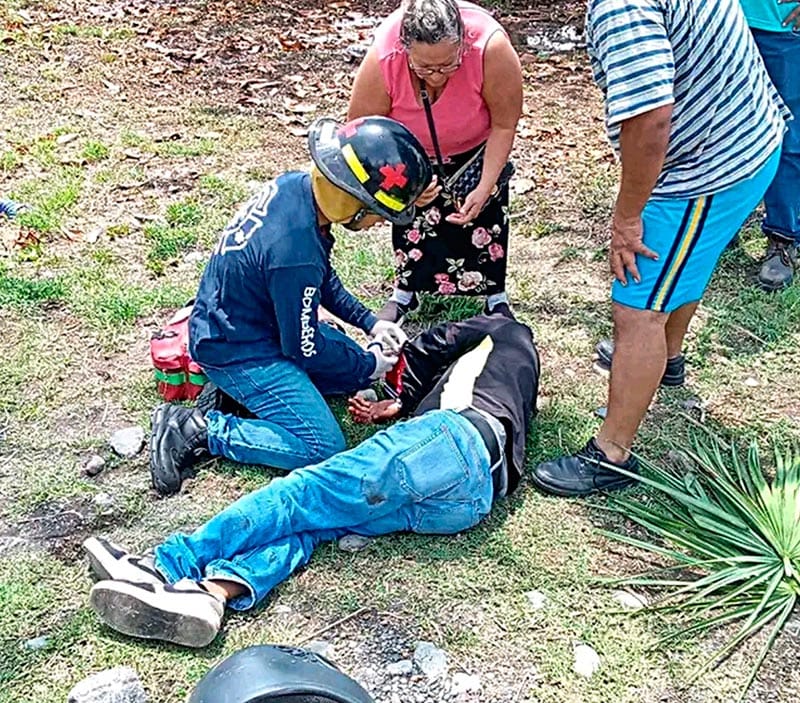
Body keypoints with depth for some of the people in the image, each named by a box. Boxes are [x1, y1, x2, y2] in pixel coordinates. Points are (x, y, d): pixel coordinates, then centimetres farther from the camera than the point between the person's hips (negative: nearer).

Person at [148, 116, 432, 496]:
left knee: (359, 367, 15)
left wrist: (369, 321, 7)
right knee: (324, 447, -12)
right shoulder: (295, 252, -35)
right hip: (235, 351, -9)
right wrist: (368, 366, -4)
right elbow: (304, 347, -19)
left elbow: (324, 278, 10)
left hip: (232, 320, 9)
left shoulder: (295, 186, -9)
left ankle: (240, 389, 12)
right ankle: (198, 429, -7)